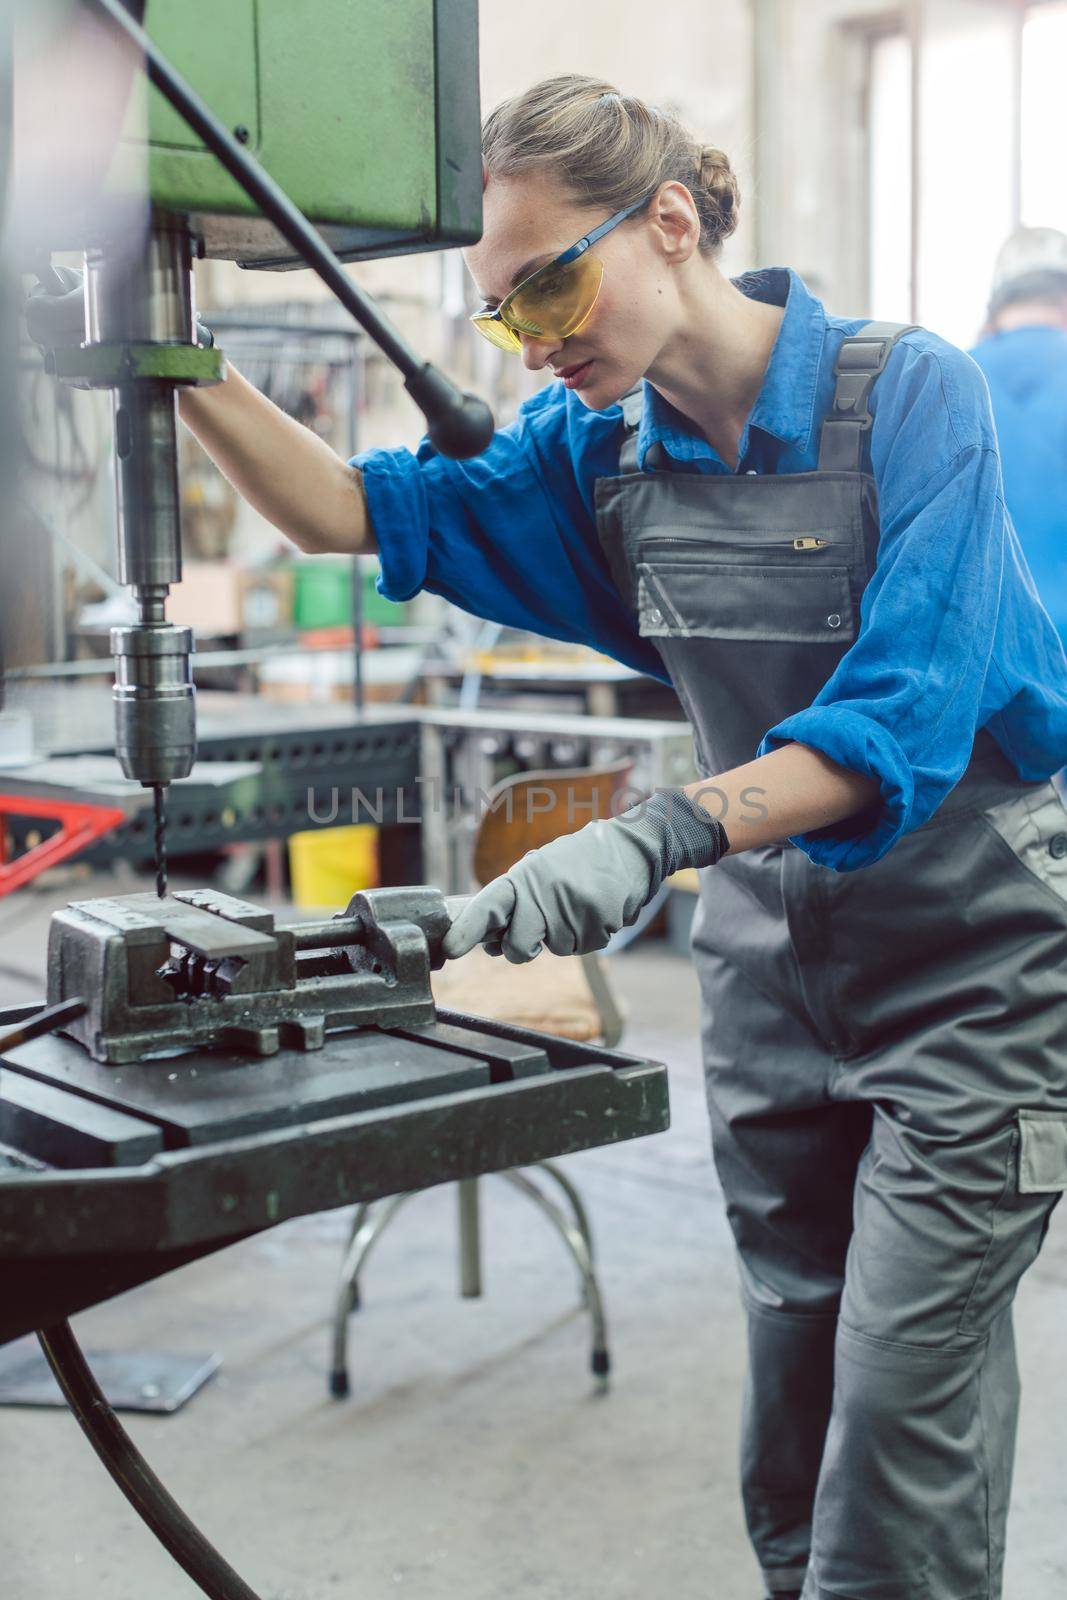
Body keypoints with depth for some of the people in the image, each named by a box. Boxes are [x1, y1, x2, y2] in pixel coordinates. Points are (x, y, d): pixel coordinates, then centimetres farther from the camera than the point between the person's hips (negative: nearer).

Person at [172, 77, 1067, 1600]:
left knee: (901, 1409, -7)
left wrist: (655, 835, -37)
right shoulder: (604, 446, 2)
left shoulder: (909, 393, -16)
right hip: (774, 948, 6)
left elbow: (904, 721, -25)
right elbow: (372, 510, 2)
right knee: (792, 1395, 13)